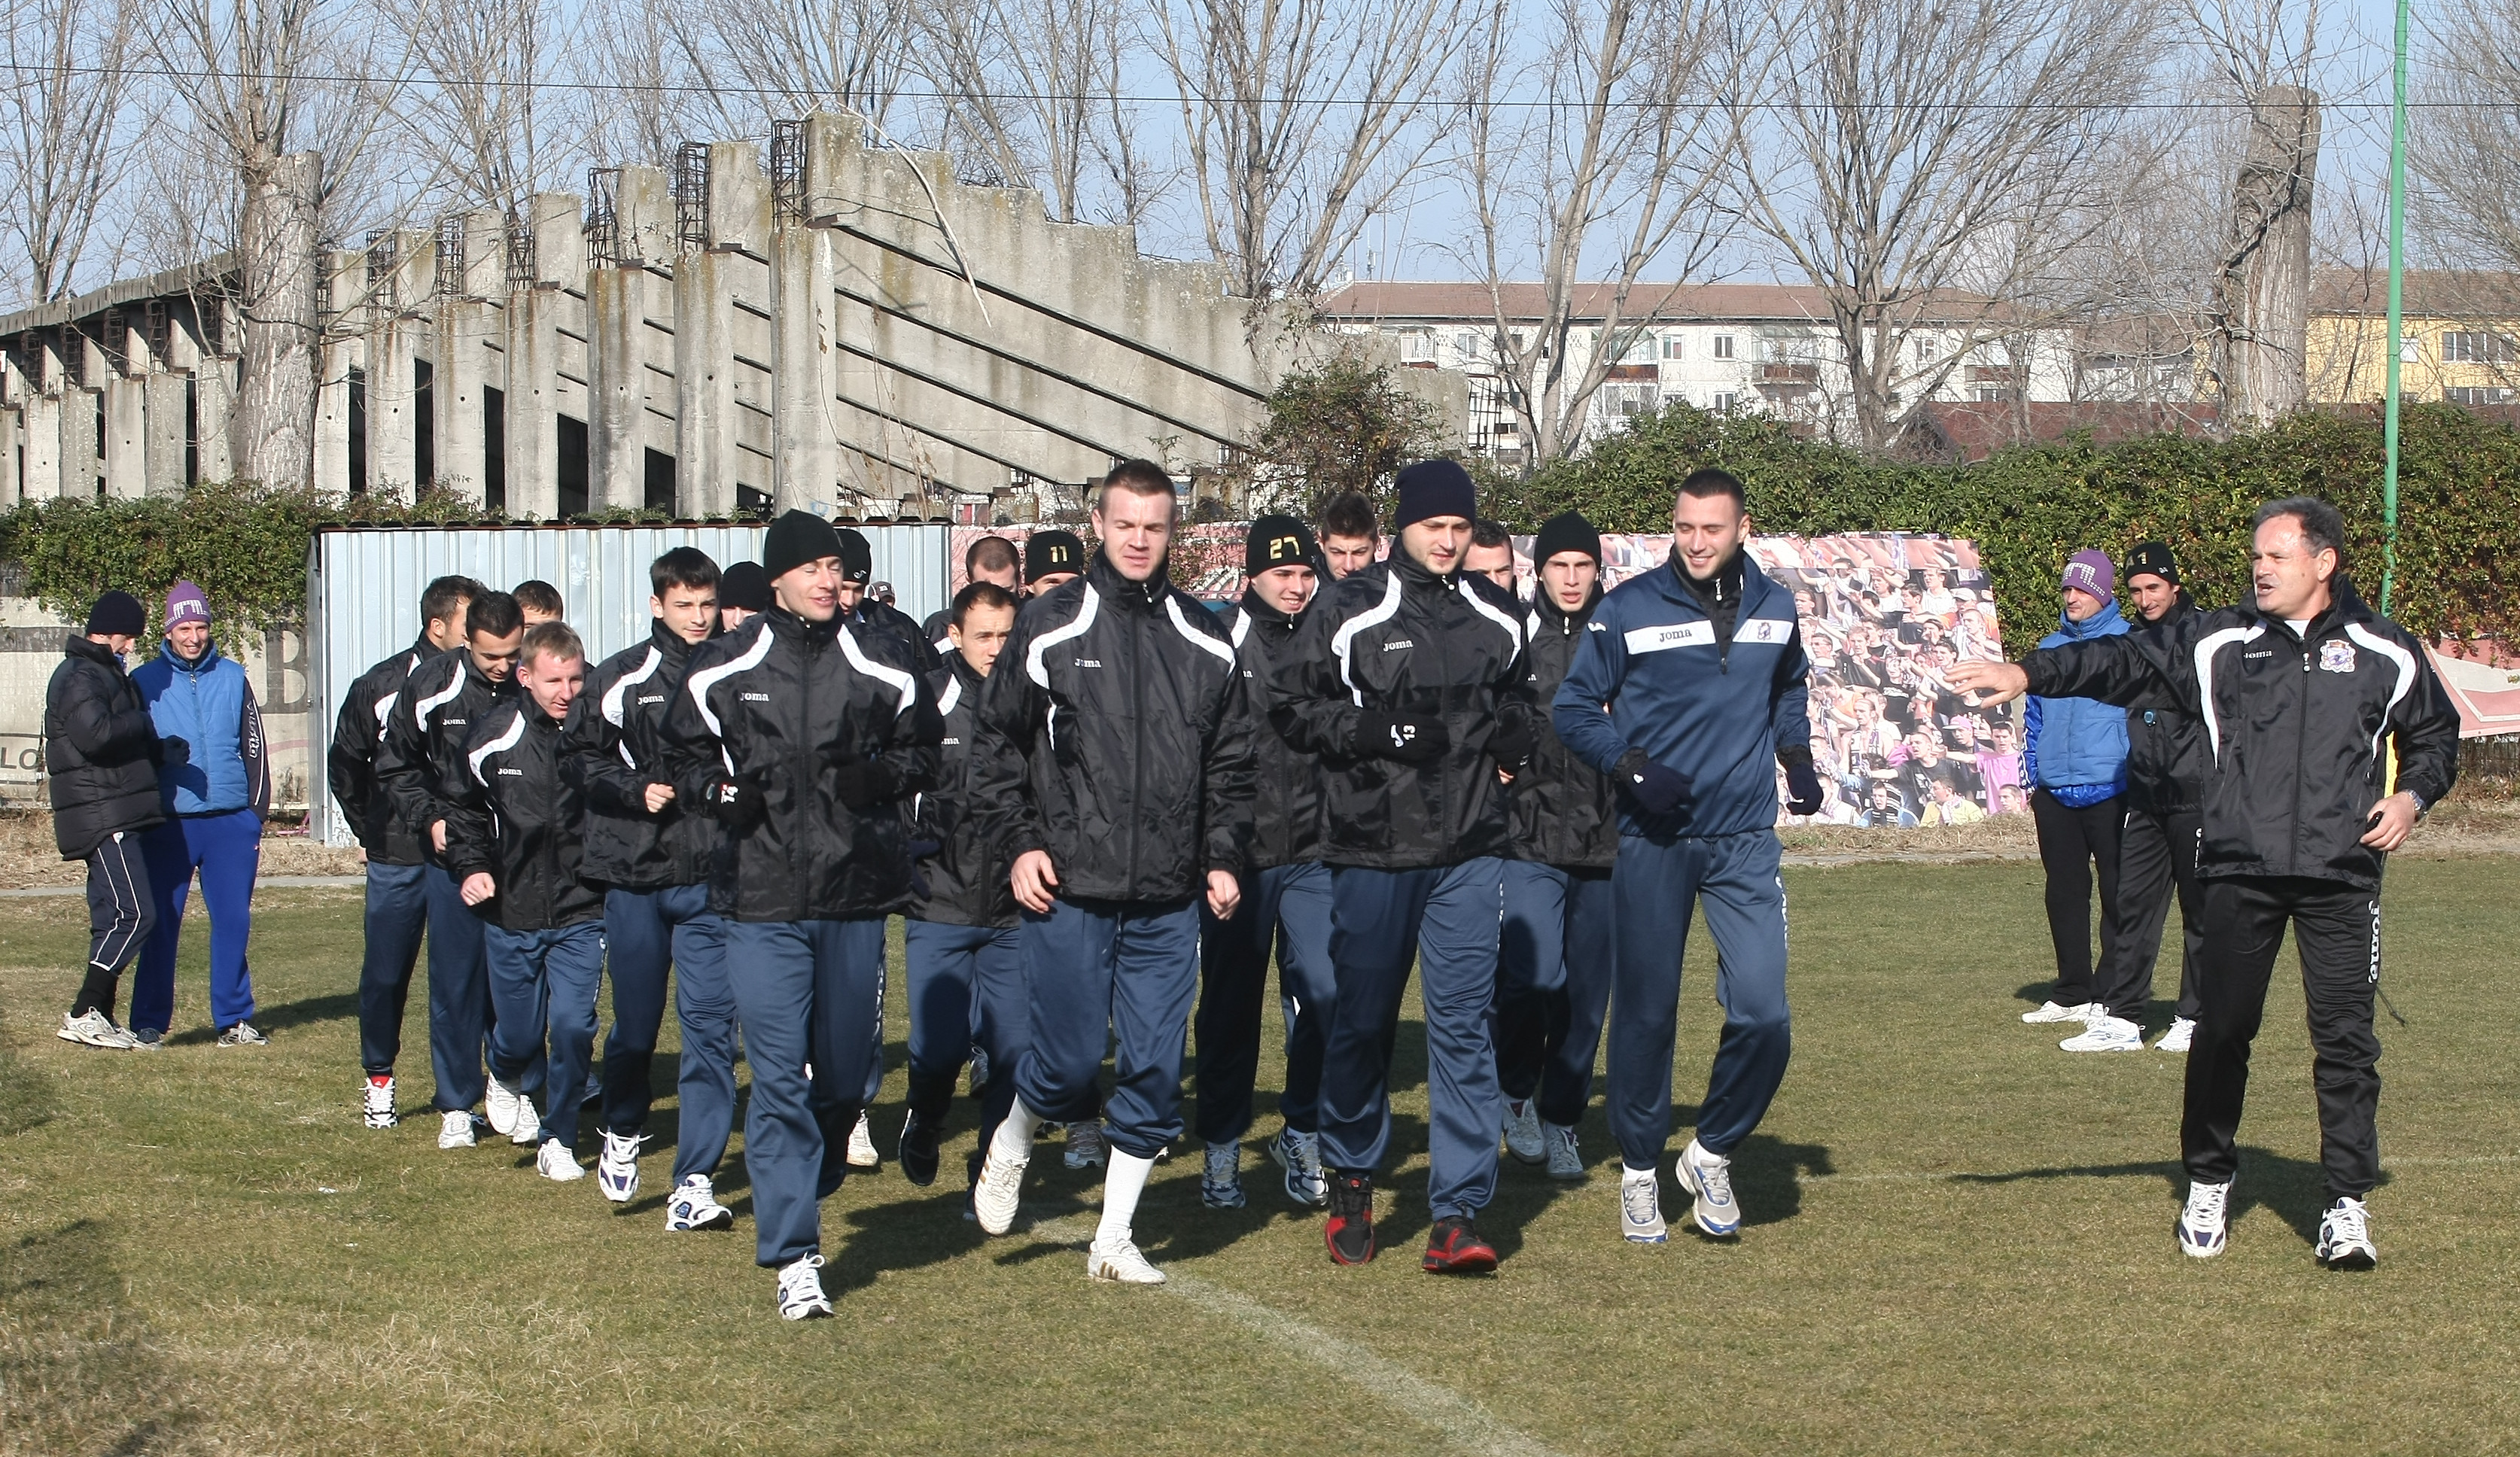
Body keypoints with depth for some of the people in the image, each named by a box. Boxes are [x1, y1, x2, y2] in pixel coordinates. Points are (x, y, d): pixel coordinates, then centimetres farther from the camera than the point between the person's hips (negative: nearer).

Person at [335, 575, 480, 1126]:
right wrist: (368, 829, 13)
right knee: (385, 974, 7)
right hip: (396, 858, 1)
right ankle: (379, 1080, 25)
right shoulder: (380, 687, -1)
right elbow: (344, 763, 14)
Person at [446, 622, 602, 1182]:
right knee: (519, 1033, 9)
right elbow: (465, 807, 11)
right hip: (511, 914, 1)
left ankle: (558, 1139, 9)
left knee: (573, 1024, -11)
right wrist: (470, 866, -2)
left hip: (581, 911, -1)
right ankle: (505, 1077, 47)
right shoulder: (493, 737, -5)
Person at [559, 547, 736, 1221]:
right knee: (635, 1020, 11)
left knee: (710, 1025, -7)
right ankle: (622, 1132, 39)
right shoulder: (621, 679, 1)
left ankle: (694, 1184, -4)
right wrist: (636, 790, -8)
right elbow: (577, 760, 4)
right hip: (634, 873, 0)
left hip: (713, 879, 0)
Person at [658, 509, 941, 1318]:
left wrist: (882, 775, -8)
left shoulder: (881, 668, 3)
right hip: (762, 900, -2)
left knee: (844, 1070, 11)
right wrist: (723, 789, -10)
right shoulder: (725, 669, 1)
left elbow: (923, 749, 13)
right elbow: (684, 757, 11)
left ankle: (803, 1197, 37)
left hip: (857, 897, 2)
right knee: (777, 1077, -9)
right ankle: (793, 1256, -8)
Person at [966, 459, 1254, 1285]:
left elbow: (1231, 762, 15)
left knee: (1155, 1070, 1)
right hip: (1070, 892, -3)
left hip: (1169, 902, 3)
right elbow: (998, 743, 5)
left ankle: (1115, 1240, 13)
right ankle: (1011, 1148, 28)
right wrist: (1020, 842, -3)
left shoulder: (1205, 644, 8)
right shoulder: (1050, 629, 0)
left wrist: (1224, 857, 6)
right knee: (1068, 1061, -4)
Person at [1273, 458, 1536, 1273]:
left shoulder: (1497, 618, 10)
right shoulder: (1349, 611, -3)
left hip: (1470, 853, 2)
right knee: (1362, 1020, 8)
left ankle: (1456, 1215, -6)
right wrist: (1372, 728, -16)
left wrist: (1517, 732, 4)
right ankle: (1350, 1183, 30)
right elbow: (1292, 709, -2)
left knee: (1463, 1023, -6)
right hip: (1371, 850, -2)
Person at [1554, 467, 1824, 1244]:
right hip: (1653, 841, -2)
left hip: (1746, 843, 2)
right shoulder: (1629, 609, -6)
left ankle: (1712, 1154, 14)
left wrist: (1797, 760, 10)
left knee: (1763, 1016, -9)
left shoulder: (1775, 609, 7)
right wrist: (1633, 769, -15)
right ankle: (1639, 1169, 23)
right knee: (1646, 1014, 5)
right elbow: (1575, 708, -1)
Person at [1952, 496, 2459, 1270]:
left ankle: (2348, 1205, 4)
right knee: (2221, 1032, 5)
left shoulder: (2386, 655, 8)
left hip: (2341, 879, -1)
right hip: (2238, 874, 1)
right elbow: (2123, 661, -3)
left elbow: (2435, 734, 21)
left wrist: (2412, 795, 2)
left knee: (2345, 1038, -3)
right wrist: (2030, 674, -16)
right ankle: (2208, 1184, 23)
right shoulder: (2217, 643, 6)